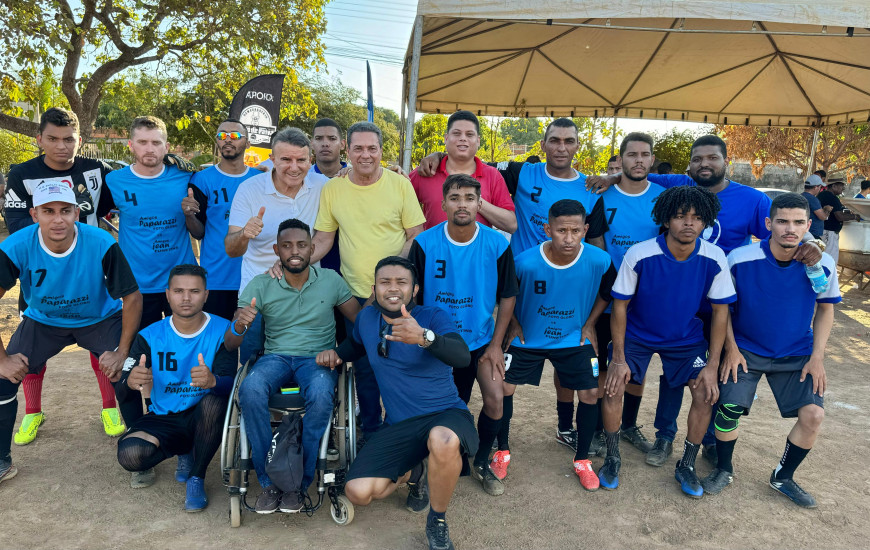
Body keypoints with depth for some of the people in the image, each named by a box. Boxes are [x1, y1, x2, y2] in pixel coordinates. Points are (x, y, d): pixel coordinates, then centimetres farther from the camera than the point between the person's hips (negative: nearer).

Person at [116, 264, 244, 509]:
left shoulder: (222, 331, -8)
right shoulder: (149, 336, -1)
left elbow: (231, 383, -19)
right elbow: (122, 387, -7)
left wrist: (213, 381, -44)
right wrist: (131, 381, -34)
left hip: (203, 417, -2)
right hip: (163, 419, 2)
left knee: (213, 402, -35)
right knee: (128, 455, -26)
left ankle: (196, 478, -11)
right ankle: (183, 454, 9)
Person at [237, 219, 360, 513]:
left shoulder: (330, 280, 4)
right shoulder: (260, 285, 3)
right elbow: (232, 339, -4)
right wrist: (240, 326, -27)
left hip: (318, 358, -1)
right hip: (276, 357, 1)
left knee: (320, 394, -36)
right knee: (250, 389, -33)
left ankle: (300, 483, -17)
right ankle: (269, 482, -17)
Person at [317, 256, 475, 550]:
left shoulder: (434, 316, -10)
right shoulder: (366, 317, 5)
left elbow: (462, 357, -28)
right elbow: (356, 344, 29)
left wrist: (423, 337, -47)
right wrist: (335, 354, 7)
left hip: (445, 414, -4)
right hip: (399, 426, 4)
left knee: (442, 440, -41)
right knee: (358, 492, -15)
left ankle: (438, 523, -9)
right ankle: (412, 473, 20)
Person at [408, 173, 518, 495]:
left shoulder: (497, 245, -10)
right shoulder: (425, 243, -12)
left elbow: (507, 296, -1)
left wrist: (495, 344, -4)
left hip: (481, 340, 1)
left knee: (495, 398, -13)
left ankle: (482, 462, 14)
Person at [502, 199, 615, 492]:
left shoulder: (599, 261, -21)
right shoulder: (525, 262, -27)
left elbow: (607, 292, 2)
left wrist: (589, 324, 0)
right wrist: (514, 325, -5)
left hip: (574, 339, 1)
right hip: (528, 337, -1)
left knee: (590, 393, -3)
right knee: (504, 388, -3)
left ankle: (582, 460, 20)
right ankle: (502, 450, 22)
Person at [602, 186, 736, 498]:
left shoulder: (714, 259, -19)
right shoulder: (639, 255, -25)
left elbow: (720, 311, -7)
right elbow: (620, 305, -14)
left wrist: (712, 365, -10)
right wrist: (619, 358, -15)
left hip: (686, 337, 2)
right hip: (637, 334, -2)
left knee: (706, 393, -9)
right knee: (613, 386, -15)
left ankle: (687, 466, 15)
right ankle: (612, 459, 10)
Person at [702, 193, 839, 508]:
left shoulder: (822, 265, -12)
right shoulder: (740, 259, -18)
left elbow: (825, 309, 3)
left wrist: (817, 356, -4)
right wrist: (731, 348, -9)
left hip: (797, 354, 2)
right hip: (745, 349, -2)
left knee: (813, 414, -10)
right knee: (729, 409, -14)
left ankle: (783, 477, 17)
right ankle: (724, 470, 15)